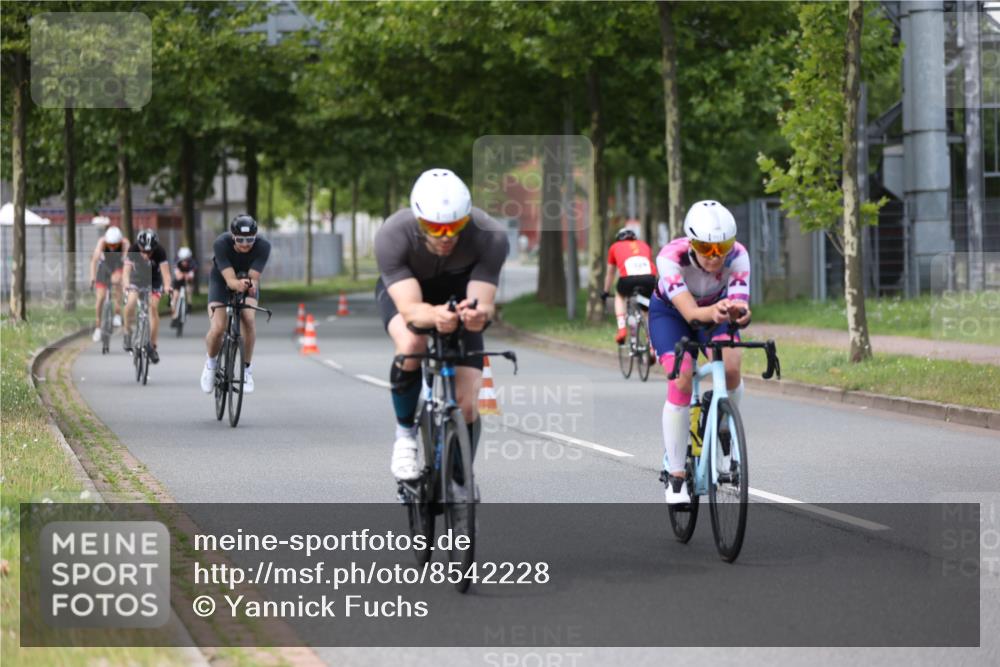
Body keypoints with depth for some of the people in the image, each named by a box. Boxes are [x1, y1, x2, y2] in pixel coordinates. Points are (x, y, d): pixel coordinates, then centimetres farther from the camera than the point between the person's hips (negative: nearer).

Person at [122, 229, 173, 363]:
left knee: (153, 307, -15)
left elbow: (165, 271, -37)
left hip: (154, 282, 0)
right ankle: (128, 332, -1)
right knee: (131, 303, -25)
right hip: (137, 279, 0)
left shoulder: (159, 252, -29)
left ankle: (153, 345, -8)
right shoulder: (133, 251, -28)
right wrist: (126, 285, -55)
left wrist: (167, 286, -56)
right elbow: (127, 270, -36)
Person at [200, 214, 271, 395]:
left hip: (247, 284, 1)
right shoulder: (221, 244, -33)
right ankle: (210, 362, 13)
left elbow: (254, 277, -34)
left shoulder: (263, 246, -29)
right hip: (222, 282, -1)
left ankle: (247, 368, -9)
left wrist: (251, 284, -58)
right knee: (217, 328, -20)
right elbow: (230, 279, -40)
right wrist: (238, 284, -63)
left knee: (249, 318, -28)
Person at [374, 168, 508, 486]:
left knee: (467, 404, -10)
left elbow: (483, 302, -38)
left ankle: (461, 485, 14)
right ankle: (405, 435, -12)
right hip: (404, 288, -1)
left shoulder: (490, 237, -35)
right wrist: (434, 316, -67)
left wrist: (479, 313, -62)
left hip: (459, 288, 1)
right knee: (411, 344, -36)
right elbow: (410, 309, -45)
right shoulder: (392, 236, -38)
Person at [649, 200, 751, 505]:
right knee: (681, 381, -22)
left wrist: (739, 312, -64)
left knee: (731, 368, -25)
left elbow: (739, 304, -40)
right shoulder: (671, 257, -37)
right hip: (670, 312, -2)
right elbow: (690, 311, -45)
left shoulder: (738, 256, -31)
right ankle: (676, 475, -11)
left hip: (715, 309, 2)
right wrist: (713, 312, -67)